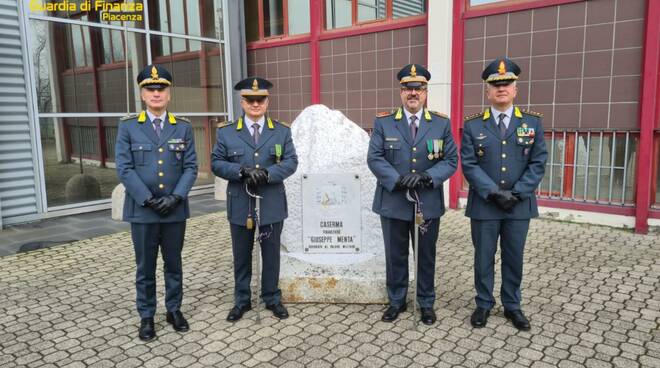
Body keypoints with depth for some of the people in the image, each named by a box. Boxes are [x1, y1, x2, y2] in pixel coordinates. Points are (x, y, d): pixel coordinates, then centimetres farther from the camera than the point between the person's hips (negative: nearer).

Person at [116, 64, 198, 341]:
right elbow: (124, 169, -5)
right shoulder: (128, 126, 1)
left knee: (173, 263, 13)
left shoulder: (184, 127, 4)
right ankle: (146, 316, 24)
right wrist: (148, 200, -13)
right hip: (142, 211, -1)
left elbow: (190, 167, 0)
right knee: (145, 267, 9)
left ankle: (174, 310, 29)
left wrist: (175, 197, -12)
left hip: (175, 211, 1)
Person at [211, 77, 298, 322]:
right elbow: (216, 163, -2)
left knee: (271, 254, 10)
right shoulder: (226, 131, 3)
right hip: (240, 205, 0)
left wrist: (268, 173, -20)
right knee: (241, 256, 11)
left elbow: (291, 162, -2)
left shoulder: (282, 131, 5)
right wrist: (241, 171, -19)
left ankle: (272, 299, 27)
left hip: (272, 205, 0)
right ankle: (242, 301, 27)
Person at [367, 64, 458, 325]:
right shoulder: (383, 122, 1)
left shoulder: (442, 123, 3)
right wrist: (397, 180, -20)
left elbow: (451, 161, -1)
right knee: (395, 255, 12)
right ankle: (396, 301, 30)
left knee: (426, 255, 13)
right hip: (393, 202, 0)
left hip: (429, 203, 1)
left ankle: (426, 303, 31)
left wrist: (427, 177, -18)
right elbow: (374, 158, -6)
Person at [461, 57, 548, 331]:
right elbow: (469, 165, -7)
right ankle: (483, 305, 26)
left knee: (514, 258, 13)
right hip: (483, 206, -1)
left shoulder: (533, 122, 4)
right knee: (483, 258, 10)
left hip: (519, 206, 1)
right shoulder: (473, 125, 0)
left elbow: (538, 163, -1)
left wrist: (516, 193, -12)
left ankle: (512, 306, 30)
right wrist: (494, 193, -16)